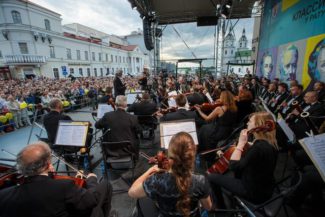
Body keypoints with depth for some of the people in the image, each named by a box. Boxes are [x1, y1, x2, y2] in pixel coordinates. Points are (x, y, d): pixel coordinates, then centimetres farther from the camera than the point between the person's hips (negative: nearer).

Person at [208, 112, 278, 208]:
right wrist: (245, 142, -3)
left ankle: (221, 209, 21)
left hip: (255, 192, -9)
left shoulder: (259, 147, -32)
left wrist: (241, 143, -26)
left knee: (211, 177, -2)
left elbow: (233, 166, -30)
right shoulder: (269, 143, -4)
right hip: (264, 188, 9)